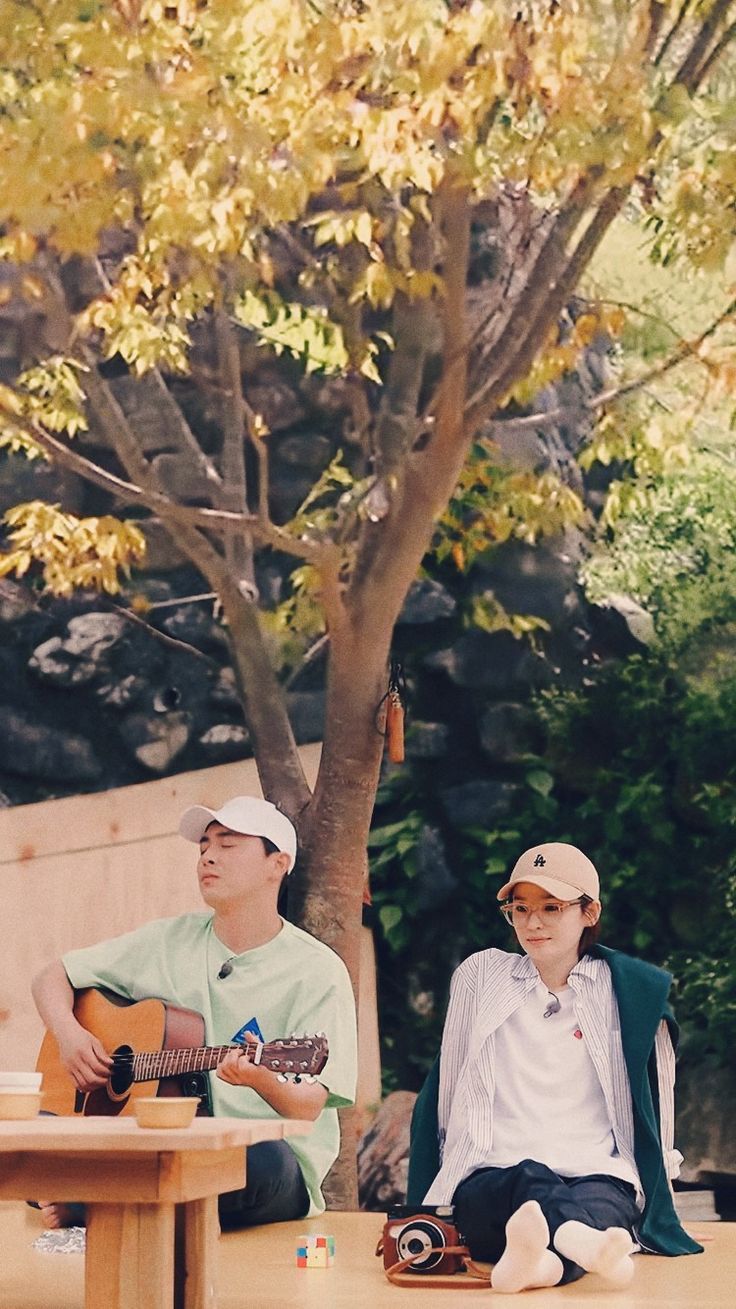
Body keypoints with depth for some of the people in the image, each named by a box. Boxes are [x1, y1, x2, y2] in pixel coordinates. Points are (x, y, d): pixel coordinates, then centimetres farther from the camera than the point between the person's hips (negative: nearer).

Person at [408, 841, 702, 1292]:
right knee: (529, 1181, -38)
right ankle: (584, 1245, -68)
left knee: (602, 1202, -38)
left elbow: (654, 1098, 18)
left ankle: (542, 1257, -70)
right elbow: (451, 1090, 18)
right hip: (491, 1181, 0)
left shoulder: (628, 990, 12)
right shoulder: (481, 975, 14)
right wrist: (459, 1169, 15)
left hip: (599, 1175, 0)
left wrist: (652, 1180, 16)